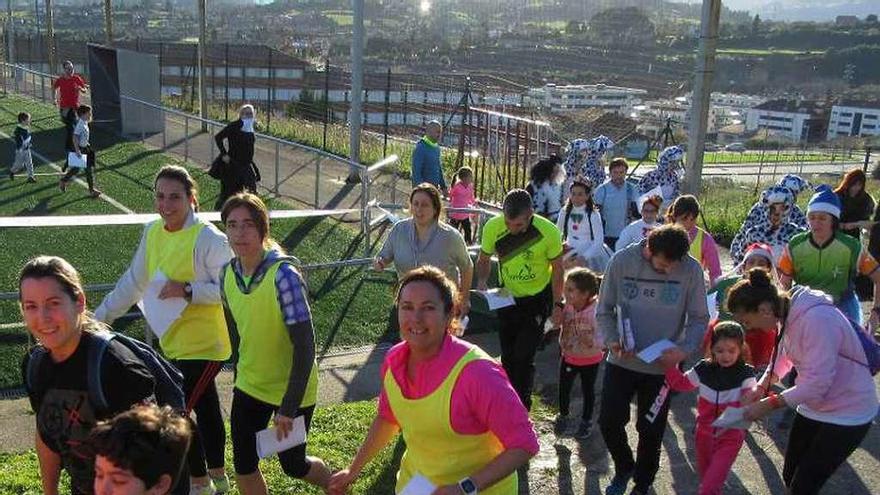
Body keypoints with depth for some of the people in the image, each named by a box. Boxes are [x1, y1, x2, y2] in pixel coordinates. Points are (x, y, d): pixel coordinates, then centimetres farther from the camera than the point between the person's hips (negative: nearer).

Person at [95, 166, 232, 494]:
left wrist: (188, 290, -26)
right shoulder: (153, 232, 3)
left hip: (205, 343, -7)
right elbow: (134, 282, 13)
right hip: (174, 341, 7)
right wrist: (100, 317, 14)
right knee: (204, 408, 21)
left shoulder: (208, 239, -20)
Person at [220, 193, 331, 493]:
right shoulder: (229, 273, -6)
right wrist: (241, 371, 14)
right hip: (249, 386, 5)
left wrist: (289, 406, -25)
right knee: (243, 466, 8)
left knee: (293, 465, 11)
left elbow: (305, 345, -25)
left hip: (291, 389, -5)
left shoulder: (283, 275, -26)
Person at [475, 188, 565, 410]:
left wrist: (557, 304, -6)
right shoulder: (493, 227, -20)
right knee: (508, 356, 13)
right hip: (507, 297, 3)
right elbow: (484, 259, -2)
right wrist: (482, 281, -20)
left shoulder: (548, 232, -25)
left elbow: (557, 269, -9)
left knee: (523, 357, -8)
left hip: (537, 298, -3)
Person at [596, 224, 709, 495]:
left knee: (650, 431, 11)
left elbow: (699, 319, -6)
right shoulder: (621, 261, -14)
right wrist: (612, 341, -19)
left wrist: (684, 349, -23)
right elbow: (604, 310, -3)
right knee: (609, 422, 3)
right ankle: (624, 467, 35)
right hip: (621, 362, 1)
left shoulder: (691, 270, -15)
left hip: (662, 367, 0)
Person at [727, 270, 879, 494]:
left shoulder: (817, 319, -32)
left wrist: (769, 404, -22)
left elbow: (816, 384, -30)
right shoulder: (788, 313, -5)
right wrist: (760, 387, -5)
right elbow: (784, 355, 11)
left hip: (846, 413, -8)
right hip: (813, 407, 8)